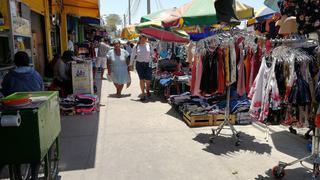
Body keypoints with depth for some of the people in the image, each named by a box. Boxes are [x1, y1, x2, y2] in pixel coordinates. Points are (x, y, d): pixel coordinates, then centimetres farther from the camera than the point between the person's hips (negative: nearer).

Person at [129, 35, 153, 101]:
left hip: (147, 64, 0)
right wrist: (131, 64, 6)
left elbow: (151, 55, 11)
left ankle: (147, 89, 25)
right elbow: (132, 56, 7)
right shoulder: (136, 47, 3)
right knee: (141, 79, 0)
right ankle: (143, 93, 12)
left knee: (148, 80, -6)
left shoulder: (149, 46, 4)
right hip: (139, 64, 0)